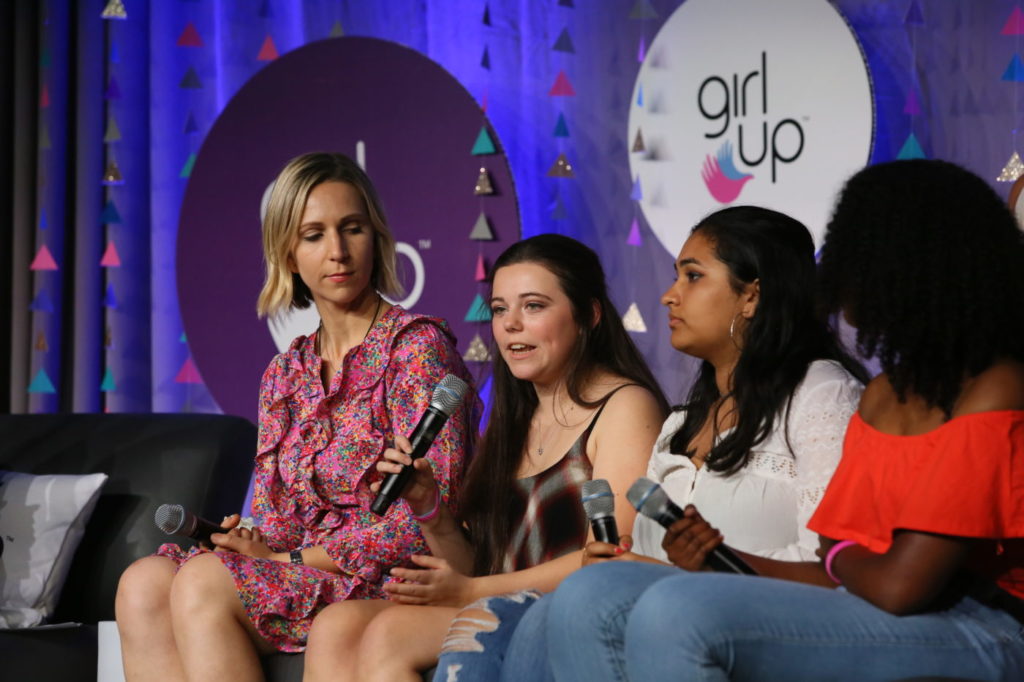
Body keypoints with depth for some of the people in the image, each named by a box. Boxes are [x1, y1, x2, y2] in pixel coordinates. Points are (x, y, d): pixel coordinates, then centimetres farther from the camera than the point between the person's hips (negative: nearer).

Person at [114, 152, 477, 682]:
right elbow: (275, 523, 14)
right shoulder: (285, 375, 16)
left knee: (202, 581, -25)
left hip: (395, 582, -7)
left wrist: (288, 558, -13)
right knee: (143, 584, -17)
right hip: (300, 574, 7)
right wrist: (245, 541, -12)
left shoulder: (417, 346, -6)